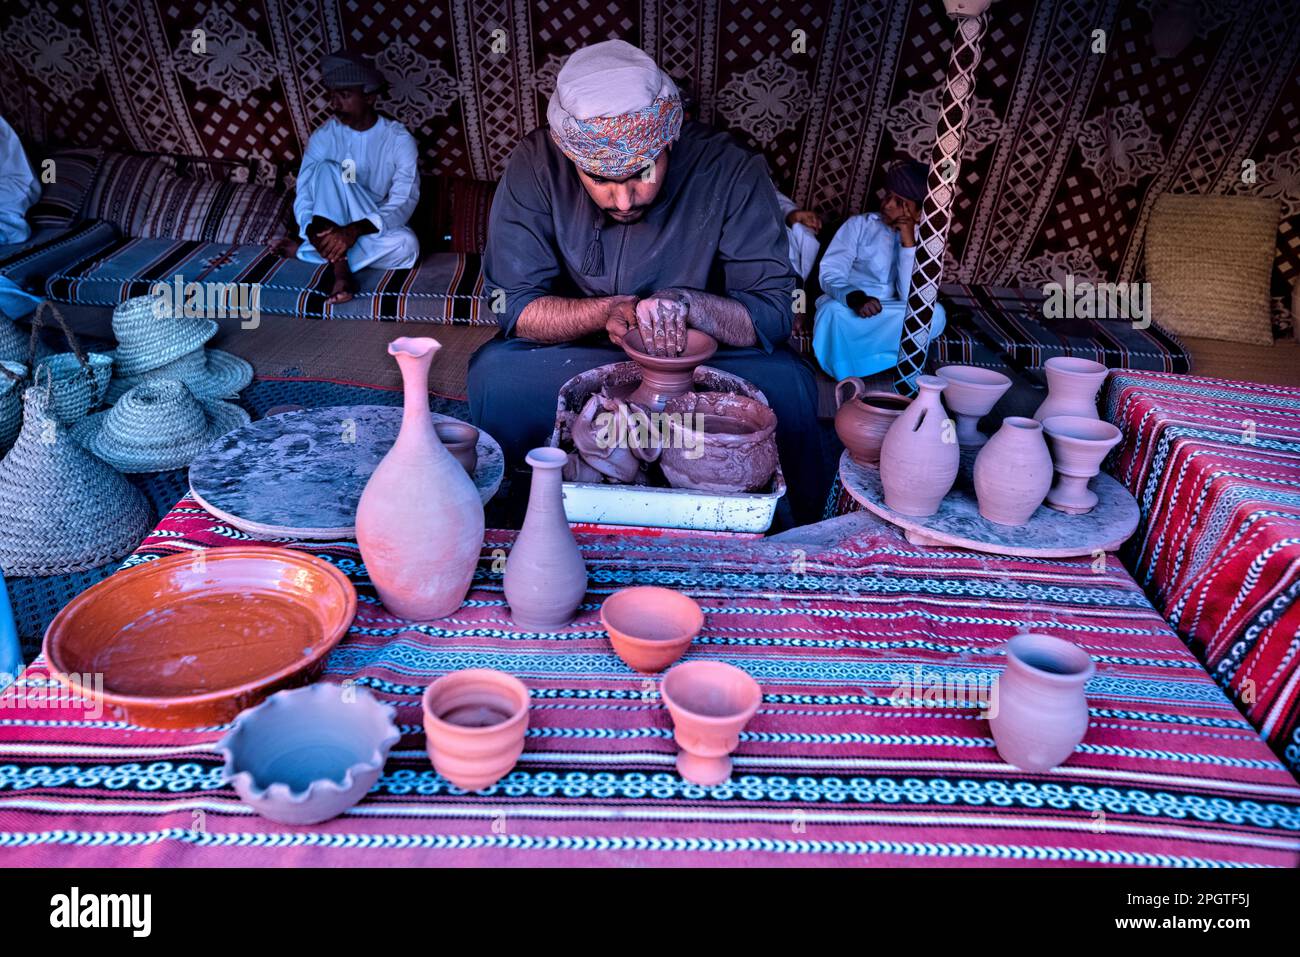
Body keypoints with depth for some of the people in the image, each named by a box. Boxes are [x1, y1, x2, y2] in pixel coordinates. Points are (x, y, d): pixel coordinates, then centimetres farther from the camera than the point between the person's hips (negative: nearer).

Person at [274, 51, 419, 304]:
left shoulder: (399, 139, -10)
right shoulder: (323, 136, -3)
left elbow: (403, 203, -22)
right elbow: (304, 196, -9)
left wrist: (355, 230, -38)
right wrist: (313, 230, -32)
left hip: (372, 229, -1)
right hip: (331, 226, 1)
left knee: (406, 244, -37)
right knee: (328, 168, -27)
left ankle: (304, 250, -23)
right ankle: (340, 266, -37)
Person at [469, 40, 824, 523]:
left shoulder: (731, 170, -19)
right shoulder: (536, 163, -17)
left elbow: (773, 314, -17)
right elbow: (514, 305, -14)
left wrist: (690, 303, -36)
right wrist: (605, 312, -32)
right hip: (577, 354, 1)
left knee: (786, 383, -28)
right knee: (494, 373, -29)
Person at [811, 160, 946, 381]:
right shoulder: (859, 224, 0)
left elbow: (910, 298, -10)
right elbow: (830, 275, -10)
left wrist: (908, 242, -15)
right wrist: (855, 298, -32)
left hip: (889, 319, 3)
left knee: (934, 314, -26)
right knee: (833, 310, -37)